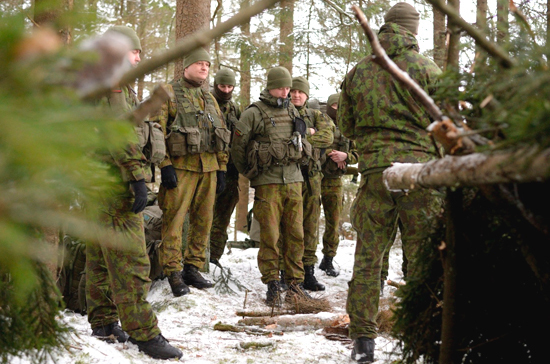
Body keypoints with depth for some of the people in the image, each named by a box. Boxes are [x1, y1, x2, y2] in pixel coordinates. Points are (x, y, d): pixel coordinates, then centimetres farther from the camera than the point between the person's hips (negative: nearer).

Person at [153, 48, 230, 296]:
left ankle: (193, 269, 17)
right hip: (181, 167, -6)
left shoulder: (210, 99, 20)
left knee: (203, 221, 8)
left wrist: (221, 168, 14)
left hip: (208, 168, 6)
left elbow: (222, 136, 22)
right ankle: (173, 274, -1)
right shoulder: (168, 93, 0)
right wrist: (165, 165, -16)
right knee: (174, 221, -7)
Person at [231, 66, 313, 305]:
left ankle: (296, 283, 12)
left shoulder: (293, 112, 14)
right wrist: (250, 173, 8)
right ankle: (272, 284, 3)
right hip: (267, 182, -5)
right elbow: (238, 147, 1)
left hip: (293, 179, 5)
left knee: (295, 233, 5)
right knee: (269, 234, -4)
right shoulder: (253, 113, -4)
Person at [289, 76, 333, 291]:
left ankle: (308, 272, 9)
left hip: (311, 175, 4)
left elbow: (327, 137, -3)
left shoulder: (316, 116, 16)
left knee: (311, 225, 4)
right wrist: (308, 133, -10)